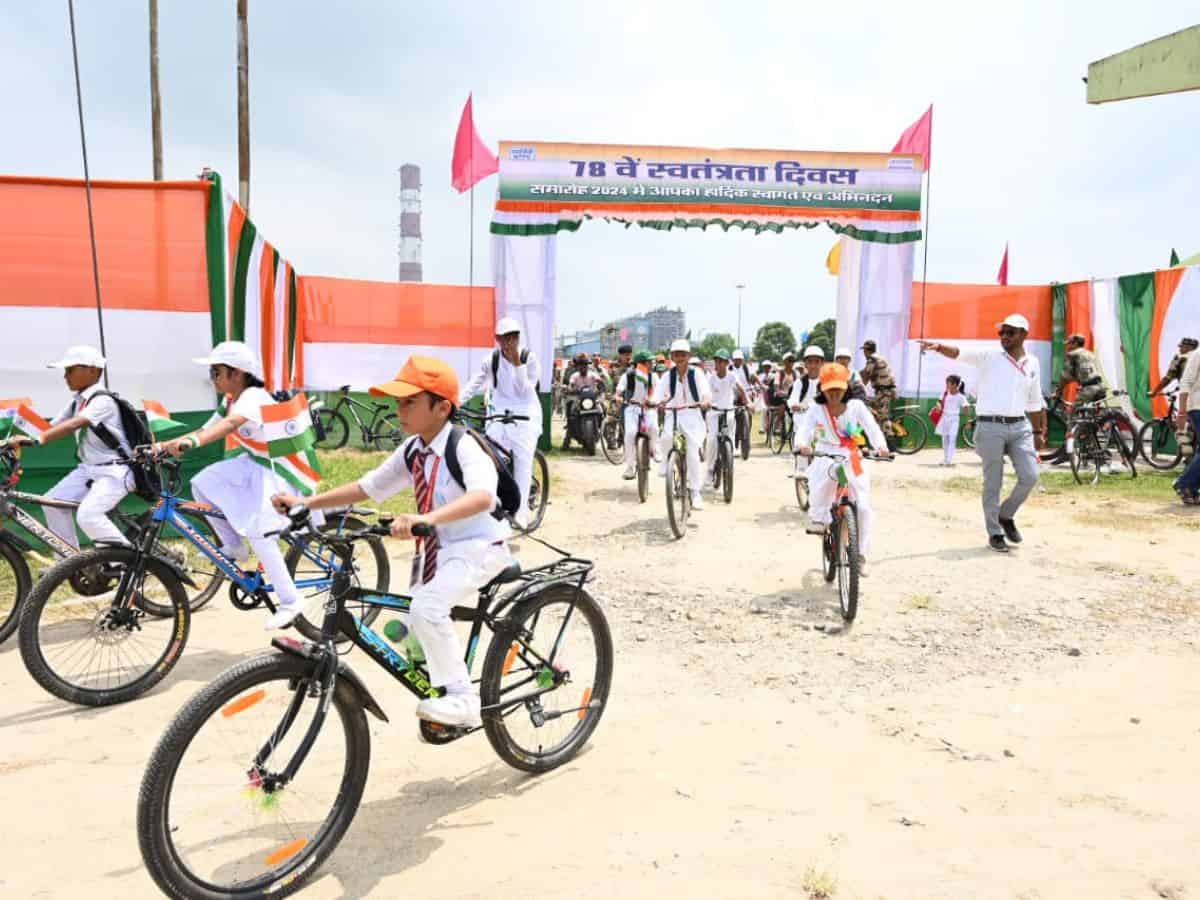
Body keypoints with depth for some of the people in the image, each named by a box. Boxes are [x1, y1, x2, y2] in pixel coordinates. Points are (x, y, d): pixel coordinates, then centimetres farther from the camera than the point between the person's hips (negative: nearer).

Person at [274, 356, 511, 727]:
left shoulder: (464, 447, -24)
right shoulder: (411, 451, 0)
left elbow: (482, 496, -43)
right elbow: (367, 487, 6)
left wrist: (427, 517, -58)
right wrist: (306, 502, 0)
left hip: (478, 546, -9)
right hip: (437, 548, 9)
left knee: (427, 608, -27)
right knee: (419, 620, 15)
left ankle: (463, 699, -14)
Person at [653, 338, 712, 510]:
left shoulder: (696, 374, -3)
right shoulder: (667, 376, 1)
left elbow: (707, 395, -14)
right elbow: (658, 400, -5)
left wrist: (705, 402, -37)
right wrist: (659, 403, -28)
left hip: (692, 414, -1)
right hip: (673, 414, 1)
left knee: (693, 452, -10)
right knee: (667, 437, -30)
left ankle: (695, 492, 0)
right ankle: (666, 464, 1)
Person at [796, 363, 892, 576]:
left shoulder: (856, 407, 0)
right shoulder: (816, 410, 0)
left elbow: (872, 427, -10)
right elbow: (805, 430, -13)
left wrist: (881, 446, -31)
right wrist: (803, 445, -37)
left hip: (853, 462, 1)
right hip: (825, 460, -1)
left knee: (864, 507, -7)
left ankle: (861, 555, 7)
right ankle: (817, 518, -4)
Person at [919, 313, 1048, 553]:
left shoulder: (1032, 364, 12)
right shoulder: (989, 357, -1)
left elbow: (1034, 402, 20)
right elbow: (959, 353, -18)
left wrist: (1038, 432, 20)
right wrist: (938, 346, -37)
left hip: (1020, 427, 4)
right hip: (991, 427, -4)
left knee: (1030, 476, -1)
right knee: (993, 483, 2)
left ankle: (1006, 515, 24)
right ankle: (995, 533, 14)